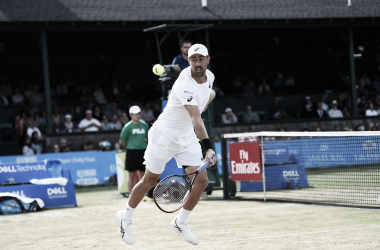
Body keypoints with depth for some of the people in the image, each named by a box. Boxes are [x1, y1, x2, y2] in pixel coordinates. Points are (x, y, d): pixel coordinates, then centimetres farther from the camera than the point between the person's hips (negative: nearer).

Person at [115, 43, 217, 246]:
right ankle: (126, 217, 28)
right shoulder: (185, 85, -31)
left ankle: (181, 222, 16)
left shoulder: (209, 77, -5)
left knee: (201, 181, -3)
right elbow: (196, 120, -41)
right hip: (164, 136, -7)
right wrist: (208, 148, -48)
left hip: (187, 137, 7)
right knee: (150, 180, 5)